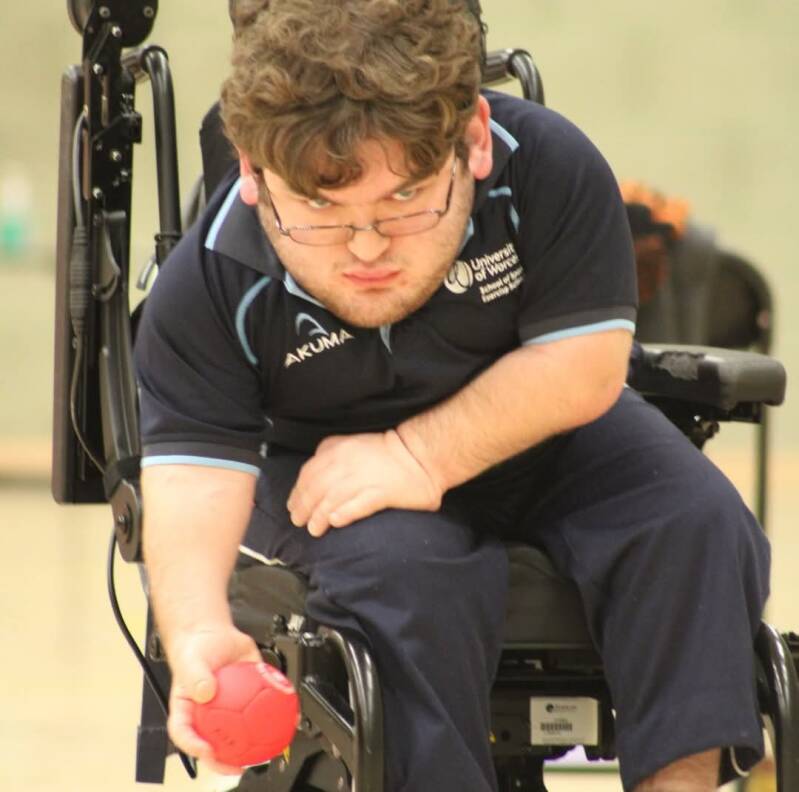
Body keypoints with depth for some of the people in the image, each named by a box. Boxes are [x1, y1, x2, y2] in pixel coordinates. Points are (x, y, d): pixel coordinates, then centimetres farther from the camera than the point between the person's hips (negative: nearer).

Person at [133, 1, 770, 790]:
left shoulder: (548, 168, -25)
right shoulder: (204, 291, -24)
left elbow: (583, 366, -21)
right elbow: (191, 486, -29)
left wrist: (421, 458, -30)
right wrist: (198, 638, -49)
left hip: (529, 427, 2)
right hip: (322, 463, -1)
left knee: (696, 525, -24)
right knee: (402, 578, -34)